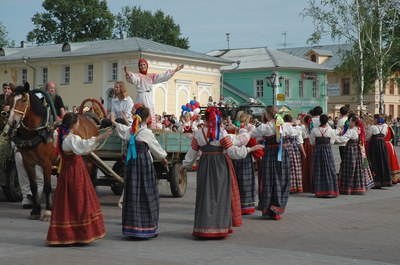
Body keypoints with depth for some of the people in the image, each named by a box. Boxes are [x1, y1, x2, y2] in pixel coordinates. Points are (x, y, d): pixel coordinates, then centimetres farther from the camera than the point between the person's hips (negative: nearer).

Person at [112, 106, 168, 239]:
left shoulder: (130, 130, 4)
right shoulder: (146, 132, -11)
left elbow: (122, 130, 26)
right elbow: (156, 147, 1)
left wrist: (114, 123, 47)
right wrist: (163, 158, 20)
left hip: (131, 163, 6)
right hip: (144, 163, -6)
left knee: (132, 194, 8)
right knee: (147, 195, 2)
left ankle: (131, 228, 11)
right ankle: (147, 228, 5)